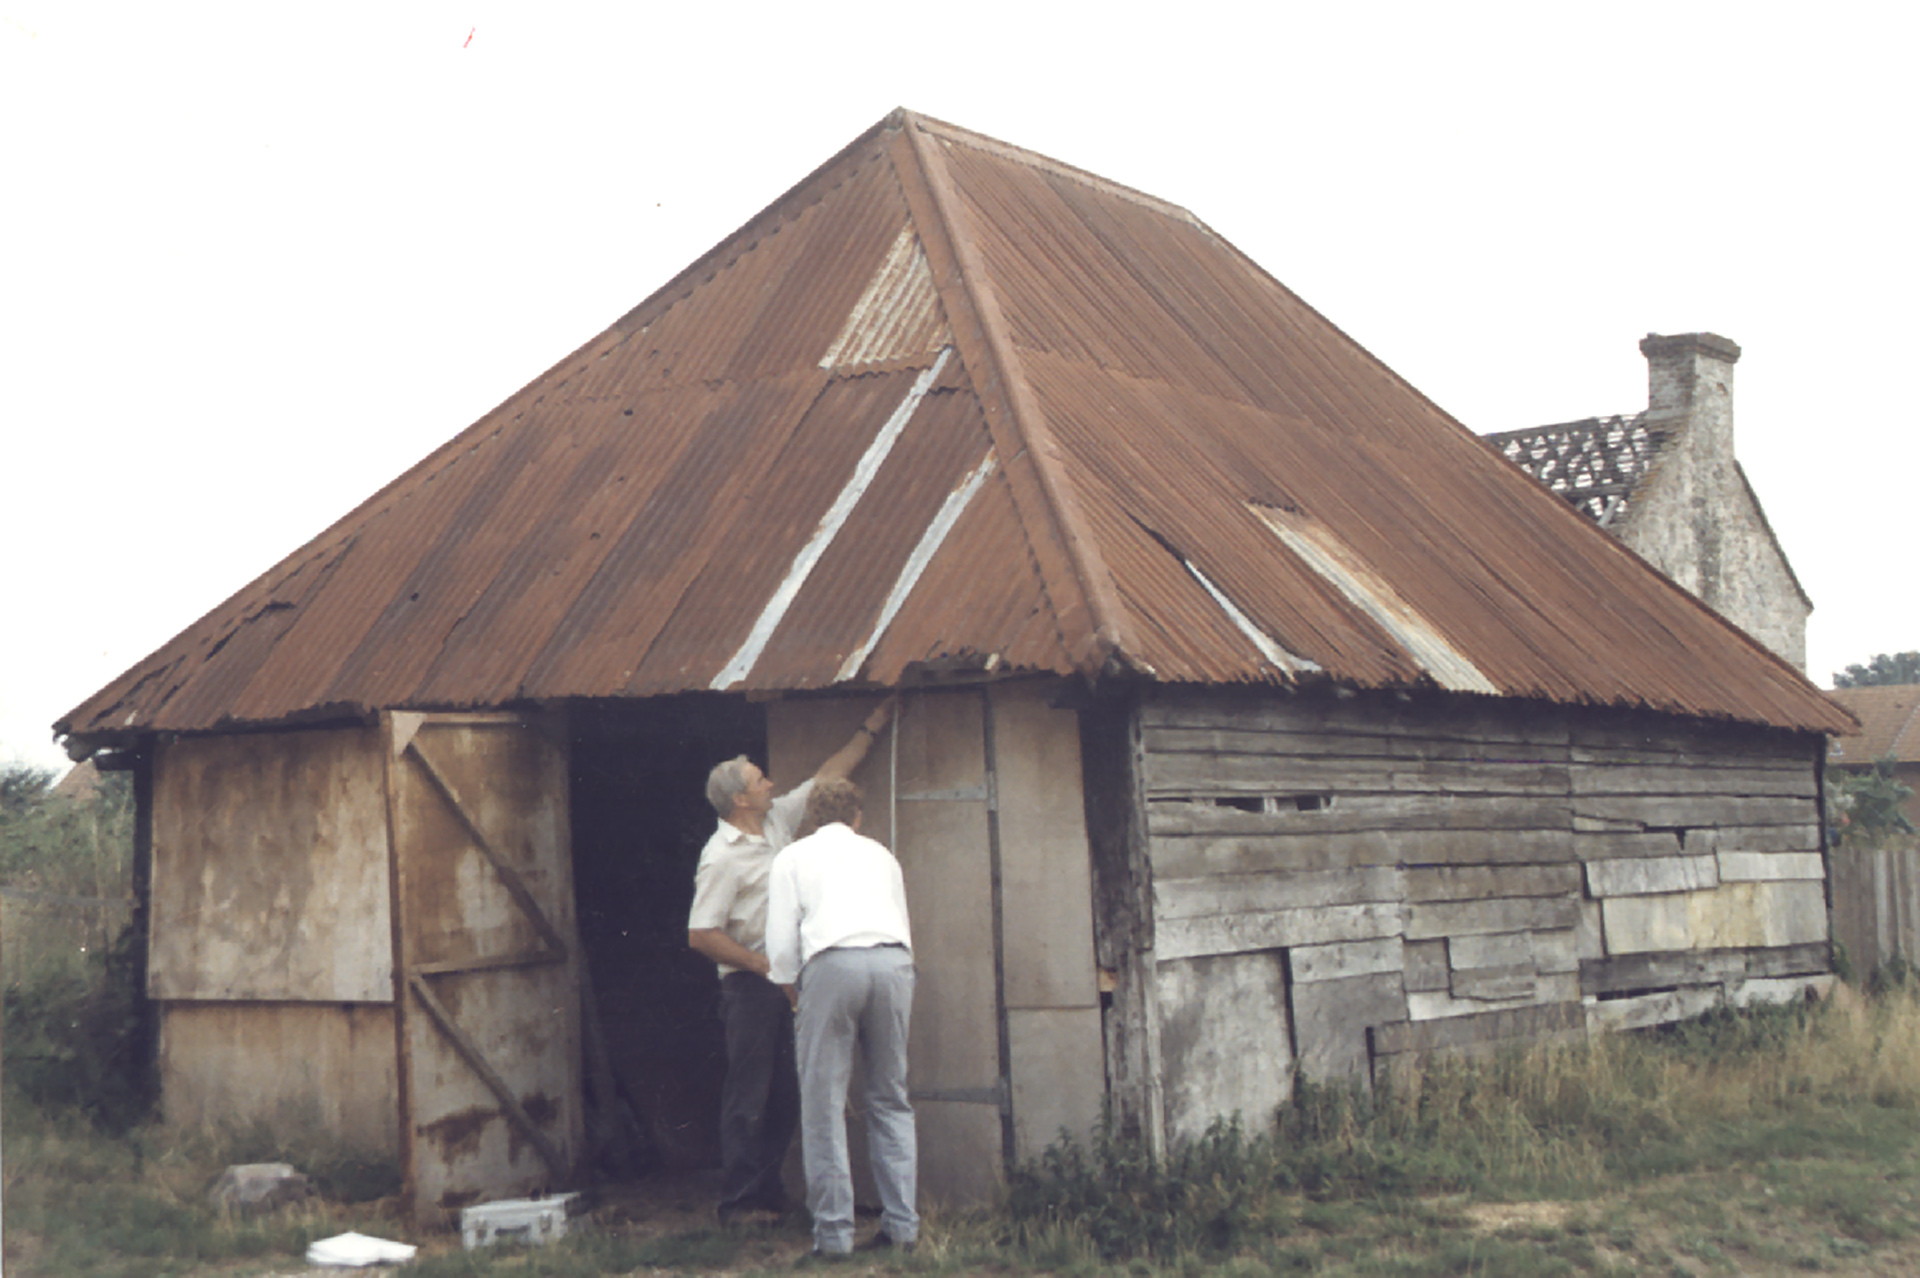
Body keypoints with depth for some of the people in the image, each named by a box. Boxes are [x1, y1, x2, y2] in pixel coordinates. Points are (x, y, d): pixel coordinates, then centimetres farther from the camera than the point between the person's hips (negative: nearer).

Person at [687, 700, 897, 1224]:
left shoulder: (777, 820, 9)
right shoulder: (721, 857, -14)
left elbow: (826, 777, 19)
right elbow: (701, 934, -17)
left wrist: (871, 729, 19)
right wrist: (763, 965, -16)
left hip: (785, 983, 8)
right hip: (750, 986, -8)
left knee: (788, 1095, 10)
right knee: (749, 1096, -4)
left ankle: (768, 1191, 19)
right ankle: (739, 1202, 3)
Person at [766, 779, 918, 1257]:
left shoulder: (794, 857, 19)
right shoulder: (880, 854, 28)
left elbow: (781, 938, 10)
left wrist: (789, 985, 25)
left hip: (833, 965, -3)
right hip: (894, 963, 3)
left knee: (824, 1102, 1)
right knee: (891, 1098, 12)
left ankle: (834, 1231, -1)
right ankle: (902, 1222, 8)